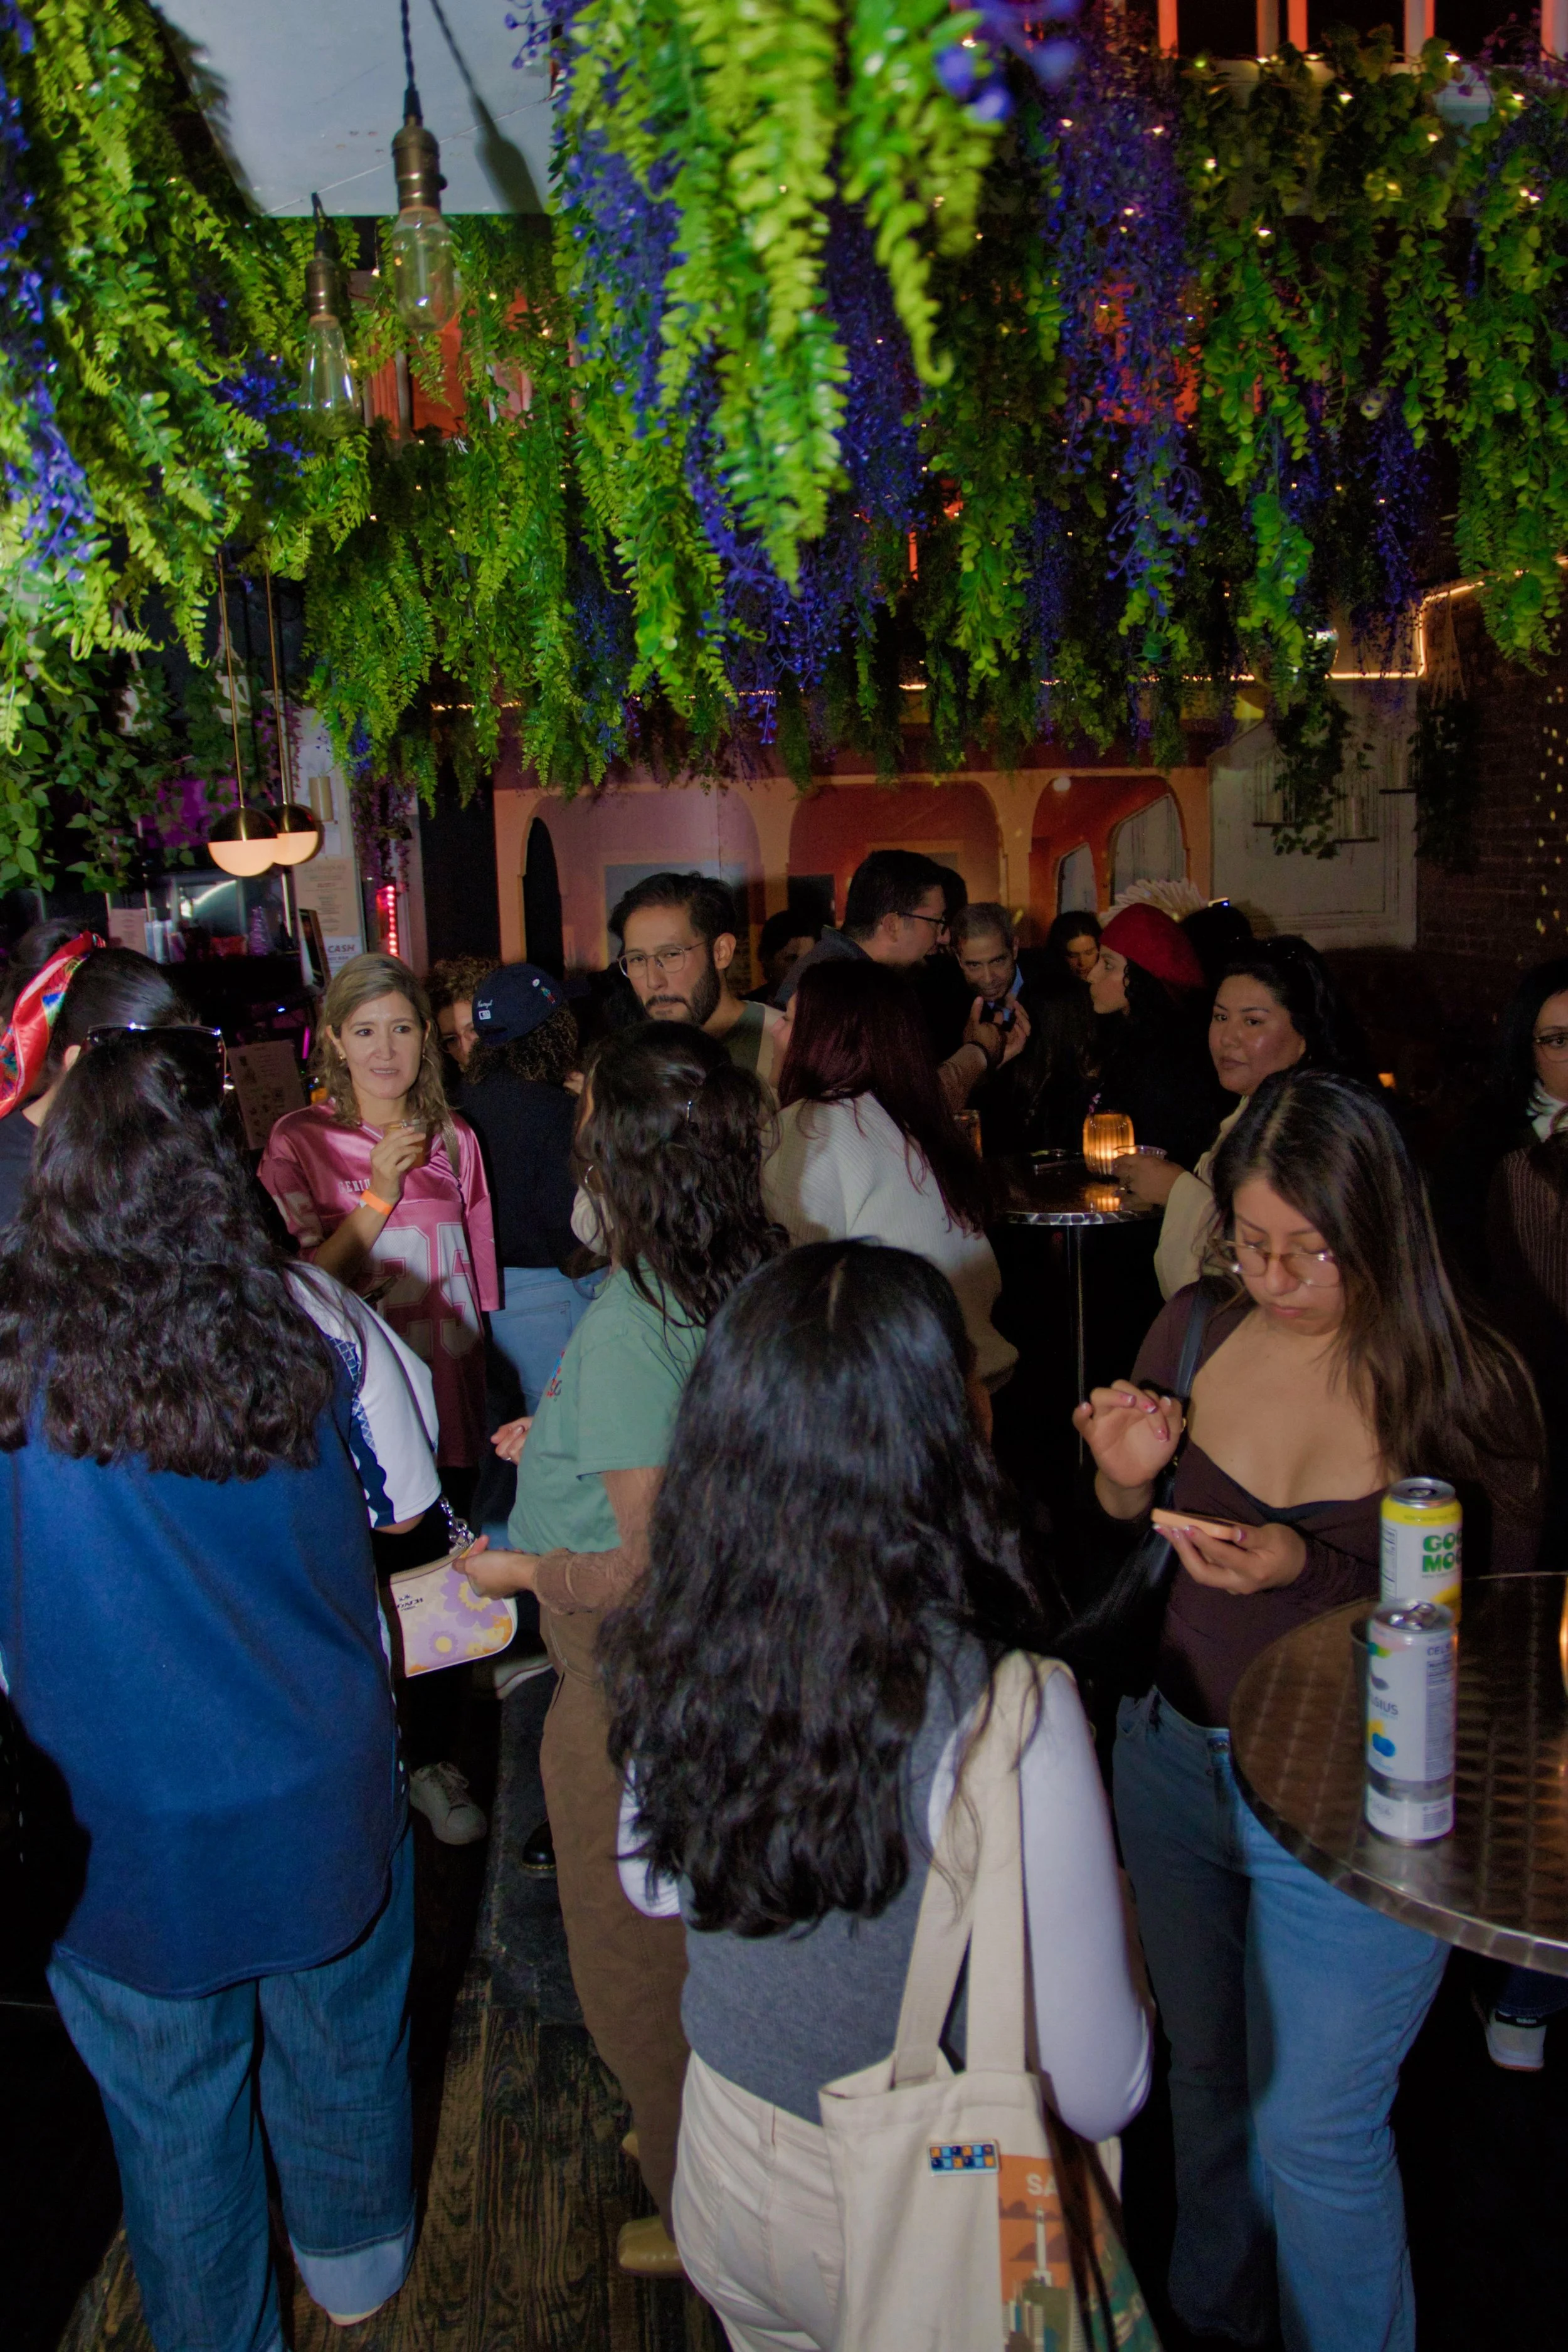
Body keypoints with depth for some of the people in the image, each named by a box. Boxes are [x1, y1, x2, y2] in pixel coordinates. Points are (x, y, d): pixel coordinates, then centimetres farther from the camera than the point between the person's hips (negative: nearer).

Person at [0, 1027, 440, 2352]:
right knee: (338, 2052, 26)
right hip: (324, 1798, 1)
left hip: (122, 1829, -1)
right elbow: (405, 1505, -3)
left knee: (172, 2107, 22)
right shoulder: (314, 1319, -16)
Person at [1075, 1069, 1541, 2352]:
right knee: (1207, 2077, 23)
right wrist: (1126, 1483, -16)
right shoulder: (1195, 1331, -5)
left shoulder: (1469, 1382, -16)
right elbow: (1124, 1561, 6)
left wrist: (1310, 1570, -26)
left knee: (1314, 2126, 9)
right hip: (1177, 1762, 4)